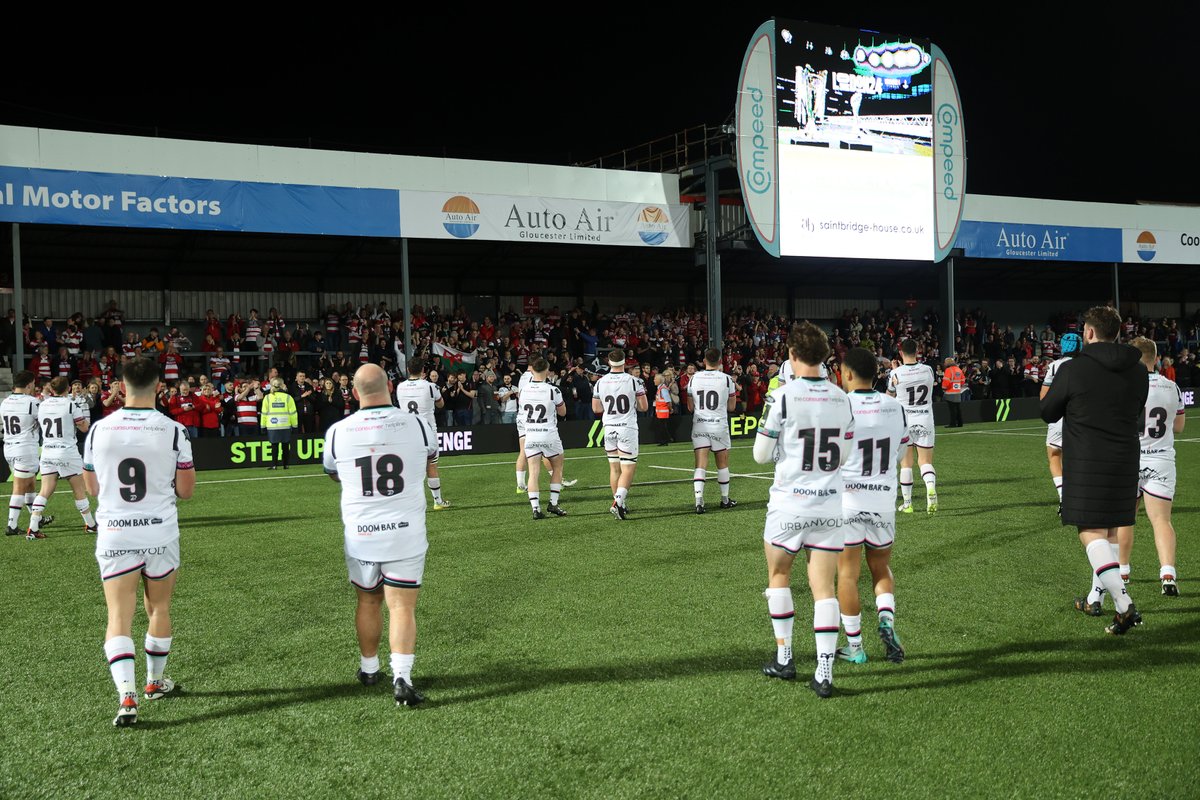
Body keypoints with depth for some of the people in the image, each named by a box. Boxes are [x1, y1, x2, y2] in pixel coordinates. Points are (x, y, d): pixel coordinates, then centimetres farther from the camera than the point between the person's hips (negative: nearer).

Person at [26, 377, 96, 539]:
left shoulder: (41, 405, 3)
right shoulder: (71, 405, -10)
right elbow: (84, 427, -4)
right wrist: (85, 410, 10)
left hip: (47, 452, 4)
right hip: (67, 452, -4)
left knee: (45, 491, 4)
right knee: (79, 490, 8)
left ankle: (33, 529, -5)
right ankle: (90, 525, 19)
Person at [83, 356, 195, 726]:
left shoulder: (99, 430, -3)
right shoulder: (173, 431, -9)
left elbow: (92, 487, 10)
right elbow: (186, 490, -3)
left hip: (114, 536, 0)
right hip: (160, 534, 0)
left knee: (119, 616, 1)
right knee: (158, 608, 18)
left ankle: (126, 695, -14)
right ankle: (156, 681, 33)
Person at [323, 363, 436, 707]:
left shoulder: (337, 432, -5)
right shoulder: (416, 424, -8)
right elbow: (431, 456, 16)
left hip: (360, 534, 2)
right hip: (406, 533, -2)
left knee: (368, 602, 19)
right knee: (402, 606, 2)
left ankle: (369, 669, 34)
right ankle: (401, 676, -10)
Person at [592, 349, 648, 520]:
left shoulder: (600, 382, 0)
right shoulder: (633, 381, -9)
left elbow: (596, 408, 9)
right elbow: (644, 407, -4)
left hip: (609, 429, 4)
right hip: (627, 428, -4)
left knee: (614, 469, 13)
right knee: (628, 470, -1)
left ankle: (620, 504, 20)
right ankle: (617, 502, -17)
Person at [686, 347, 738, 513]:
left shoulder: (694, 379, 0)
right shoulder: (727, 380, -6)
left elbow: (690, 407, 7)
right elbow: (731, 407, 4)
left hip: (699, 426, 1)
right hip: (719, 425, -1)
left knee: (700, 465, -2)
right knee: (722, 464, 14)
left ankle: (699, 501, -15)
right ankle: (725, 500, 26)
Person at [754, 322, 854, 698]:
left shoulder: (783, 396, -14)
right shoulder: (841, 399, 1)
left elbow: (761, 455, -6)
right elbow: (844, 454, 12)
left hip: (789, 503, -3)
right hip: (830, 504, 3)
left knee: (778, 575, 18)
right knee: (824, 587, 5)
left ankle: (784, 658, 24)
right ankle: (824, 672, 2)